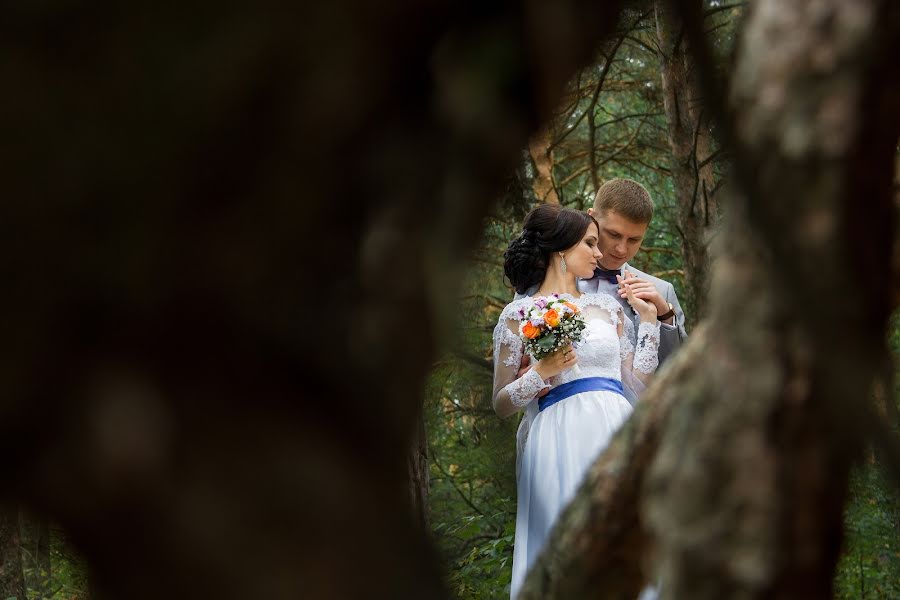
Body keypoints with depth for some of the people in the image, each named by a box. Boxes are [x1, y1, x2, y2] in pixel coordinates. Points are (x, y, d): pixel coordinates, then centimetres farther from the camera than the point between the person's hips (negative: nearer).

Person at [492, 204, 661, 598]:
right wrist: (542, 372, -12)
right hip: (560, 441, -4)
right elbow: (501, 404, 4)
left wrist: (648, 317, 13)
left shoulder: (608, 308, 18)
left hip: (615, 434, 4)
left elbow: (638, 380, 13)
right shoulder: (519, 314, 5)